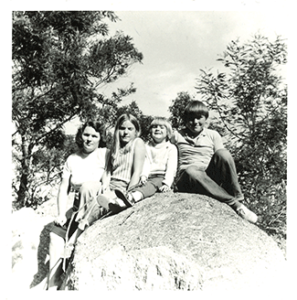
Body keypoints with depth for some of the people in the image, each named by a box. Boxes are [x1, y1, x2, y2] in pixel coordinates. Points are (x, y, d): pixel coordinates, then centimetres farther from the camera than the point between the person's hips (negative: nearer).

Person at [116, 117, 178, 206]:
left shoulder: (171, 148, 10)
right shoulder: (147, 146, 21)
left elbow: (171, 168, -3)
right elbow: (145, 163, 6)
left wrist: (167, 184, -19)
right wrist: (143, 175, -16)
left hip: (162, 177, -5)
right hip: (149, 176, 5)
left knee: (152, 184, -36)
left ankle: (132, 197, -67)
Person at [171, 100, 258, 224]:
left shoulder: (213, 135, 13)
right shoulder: (177, 136, 14)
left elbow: (223, 160, 5)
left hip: (210, 177, 1)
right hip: (187, 180, -1)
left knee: (222, 153, -28)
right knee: (191, 172, -40)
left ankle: (237, 198, -24)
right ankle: (234, 204, -36)